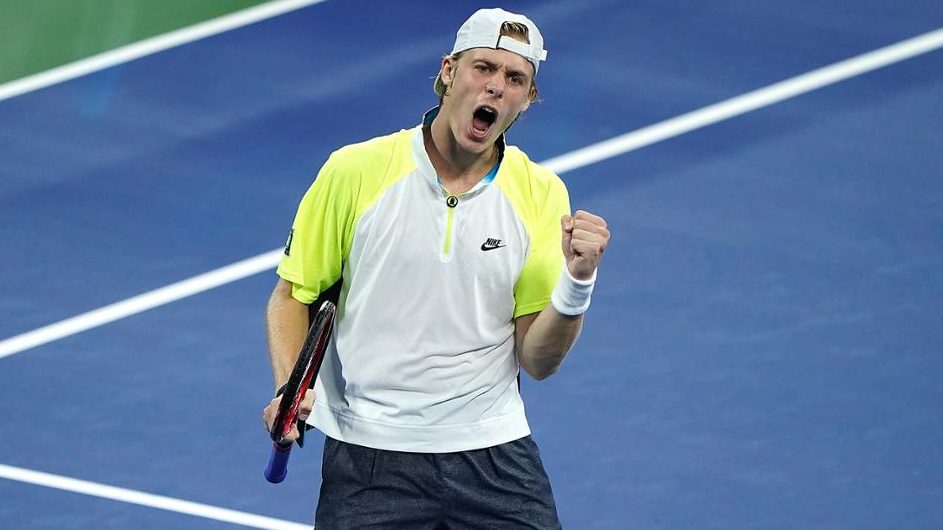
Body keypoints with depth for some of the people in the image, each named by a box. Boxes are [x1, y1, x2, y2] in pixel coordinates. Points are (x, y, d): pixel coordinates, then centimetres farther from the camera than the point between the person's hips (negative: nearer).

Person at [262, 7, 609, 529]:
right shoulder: (355, 171, -4)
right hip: (368, 459, -1)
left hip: (494, 455, 2)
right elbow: (293, 295, 4)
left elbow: (537, 361, -2)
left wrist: (576, 279, -19)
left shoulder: (540, 194, 0)